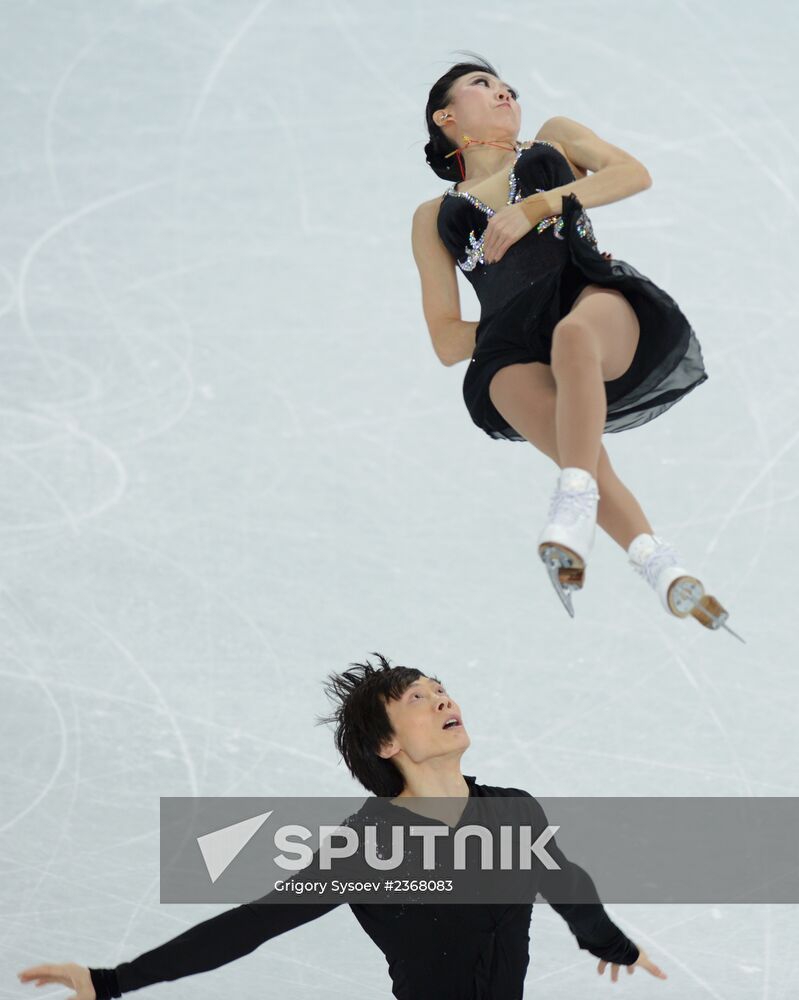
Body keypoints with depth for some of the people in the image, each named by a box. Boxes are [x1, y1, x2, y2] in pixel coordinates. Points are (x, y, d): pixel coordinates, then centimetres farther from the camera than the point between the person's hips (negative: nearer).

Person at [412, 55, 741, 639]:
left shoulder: (553, 141, 30)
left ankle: (573, 507, -53)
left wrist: (535, 207, -1)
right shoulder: (434, 217, 29)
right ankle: (663, 571, -50)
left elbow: (634, 173, 8)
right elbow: (447, 341, 21)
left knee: (574, 334, -41)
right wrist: (510, 326, 4)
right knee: (572, 441, -35)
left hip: (596, 297, 0)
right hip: (511, 350, 1)